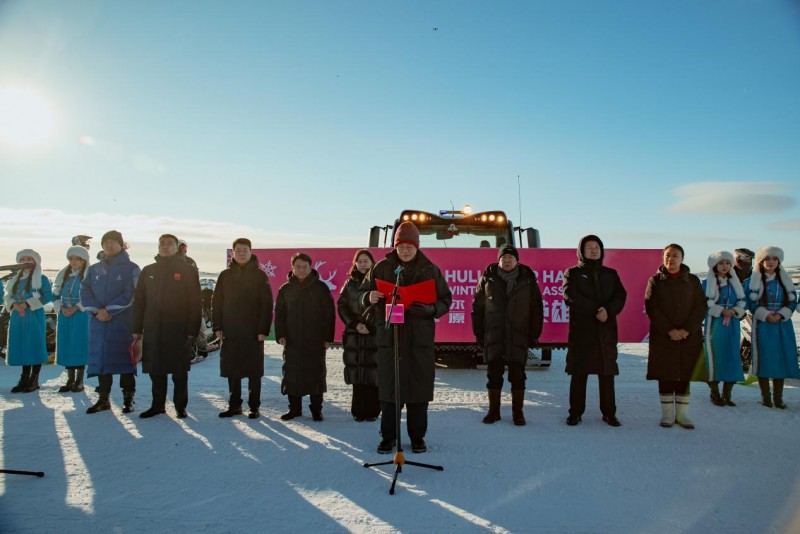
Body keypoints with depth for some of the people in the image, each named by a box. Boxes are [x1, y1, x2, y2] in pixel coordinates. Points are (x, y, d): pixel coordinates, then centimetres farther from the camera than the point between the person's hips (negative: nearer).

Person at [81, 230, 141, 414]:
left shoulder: (131, 268, 0)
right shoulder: (94, 269, 13)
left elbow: (130, 295, -9)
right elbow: (85, 291, 5)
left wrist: (109, 310, -15)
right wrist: (96, 310, -11)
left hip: (123, 321, -4)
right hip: (98, 321, 4)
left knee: (124, 358, -3)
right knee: (101, 357, 7)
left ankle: (128, 399, 5)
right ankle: (103, 399, 16)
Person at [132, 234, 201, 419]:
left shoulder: (188, 271, 0)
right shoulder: (148, 271, 12)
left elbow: (195, 304, -4)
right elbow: (138, 302, 13)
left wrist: (192, 330, -11)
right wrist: (137, 329, 6)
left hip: (178, 331, -3)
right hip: (153, 330, 4)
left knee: (179, 371, 4)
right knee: (155, 370, 9)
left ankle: (180, 406, 15)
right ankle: (157, 405, 23)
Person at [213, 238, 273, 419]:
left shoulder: (259, 276, -1)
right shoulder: (225, 275, 8)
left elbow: (267, 305, -5)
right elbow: (216, 302, 8)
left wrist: (263, 330, -12)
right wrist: (217, 327, 0)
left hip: (253, 332, -3)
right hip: (230, 332, 3)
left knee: (254, 371, 3)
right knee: (232, 371, 9)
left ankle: (254, 407, 12)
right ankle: (234, 405, 21)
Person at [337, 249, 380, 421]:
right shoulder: (350, 283, 10)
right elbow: (342, 307, 7)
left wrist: (371, 326, -12)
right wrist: (355, 324, -6)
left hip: (375, 335, -2)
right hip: (354, 335, 2)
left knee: (373, 373, -4)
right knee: (357, 374, 2)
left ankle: (372, 411, 5)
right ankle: (359, 411, 10)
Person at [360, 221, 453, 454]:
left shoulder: (430, 269, 4)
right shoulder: (382, 267, 4)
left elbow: (445, 300, 6)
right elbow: (362, 292, 10)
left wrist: (431, 309, -15)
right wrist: (369, 297, -14)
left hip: (420, 339, 0)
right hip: (389, 337, 0)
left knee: (419, 390, 6)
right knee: (388, 389, 5)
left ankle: (417, 436, 21)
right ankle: (388, 436, 19)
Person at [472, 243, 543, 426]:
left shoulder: (527, 280, 3)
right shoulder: (488, 278, 3)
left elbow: (537, 309, 5)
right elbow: (478, 307, 5)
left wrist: (534, 334, 2)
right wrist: (479, 333, 2)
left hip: (518, 337, 0)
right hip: (493, 337, 1)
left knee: (517, 376, 6)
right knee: (493, 374, 7)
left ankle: (517, 412, 19)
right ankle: (493, 411, 20)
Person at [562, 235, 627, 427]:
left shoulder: (611, 274, 15)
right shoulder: (573, 273, 5)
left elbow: (620, 297, 3)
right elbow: (571, 297, -9)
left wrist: (608, 310, -17)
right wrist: (596, 310, -15)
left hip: (606, 331, 3)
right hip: (580, 330, -2)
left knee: (607, 374, 4)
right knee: (579, 373, 1)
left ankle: (609, 413, 13)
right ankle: (575, 412, 10)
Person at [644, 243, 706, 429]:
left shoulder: (693, 281, 8)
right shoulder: (655, 281, 4)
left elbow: (701, 307, 2)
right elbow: (652, 308, -4)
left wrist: (687, 330, -12)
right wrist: (669, 330, -13)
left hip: (689, 336, 1)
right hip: (662, 337, -1)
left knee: (684, 375, 4)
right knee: (665, 376, 1)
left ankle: (682, 414, 13)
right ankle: (667, 414, 11)